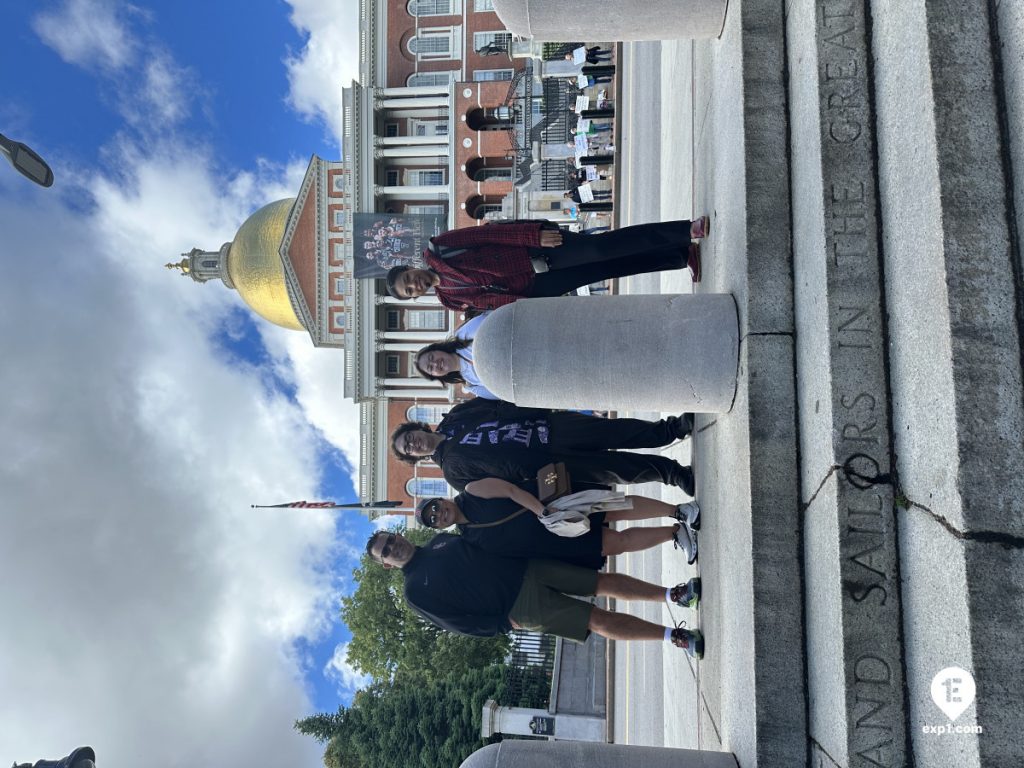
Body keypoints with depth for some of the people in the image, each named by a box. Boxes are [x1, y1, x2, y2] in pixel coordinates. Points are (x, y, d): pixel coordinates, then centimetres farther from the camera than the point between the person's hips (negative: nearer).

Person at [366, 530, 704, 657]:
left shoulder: (442, 539, 14)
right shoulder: (417, 592, -1)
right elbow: (464, 624, -3)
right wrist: (507, 624, -9)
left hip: (529, 568, 5)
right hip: (520, 608, -5)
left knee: (607, 582, -5)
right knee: (601, 621, -10)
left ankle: (674, 594, 6)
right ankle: (677, 636, -1)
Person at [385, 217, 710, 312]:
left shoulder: (437, 249, -3)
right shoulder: (451, 298, 5)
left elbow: (490, 233, -8)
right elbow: (492, 299, -1)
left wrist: (535, 233, -18)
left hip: (541, 245, -2)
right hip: (537, 286, 2)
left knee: (602, 248, -19)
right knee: (611, 267, -3)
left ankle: (688, 230, -11)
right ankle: (683, 255, 6)